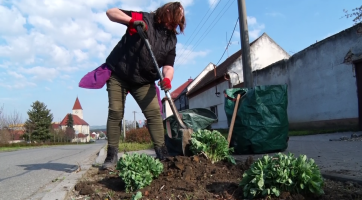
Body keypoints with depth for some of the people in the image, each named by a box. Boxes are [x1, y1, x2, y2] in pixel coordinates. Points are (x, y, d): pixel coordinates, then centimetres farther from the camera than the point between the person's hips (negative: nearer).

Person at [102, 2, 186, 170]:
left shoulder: (171, 39, 6)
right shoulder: (144, 19, -5)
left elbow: (168, 65, -1)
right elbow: (111, 12, -6)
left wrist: (167, 79, -23)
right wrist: (132, 20, -23)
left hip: (144, 81, 3)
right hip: (118, 74, -3)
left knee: (154, 112, -9)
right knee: (115, 113, -5)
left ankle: (162, 154, -4)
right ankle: (111, 156, 5)